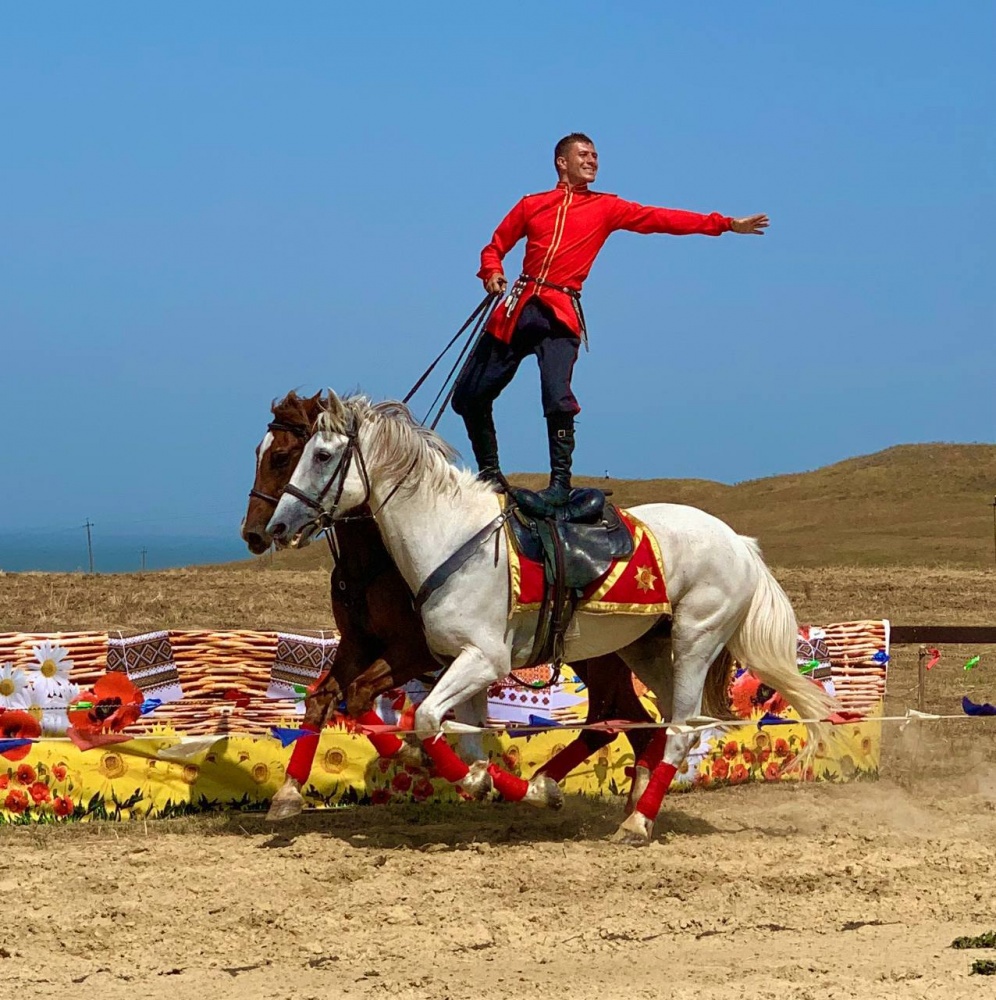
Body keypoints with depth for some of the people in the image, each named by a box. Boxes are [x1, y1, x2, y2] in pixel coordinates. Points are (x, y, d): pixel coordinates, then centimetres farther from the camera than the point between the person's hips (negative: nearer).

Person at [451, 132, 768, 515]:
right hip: (518, 307, 3)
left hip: (561, 314, -3)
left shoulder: (605, 207, 11)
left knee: (557, 397, -23)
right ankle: (489, 472, 19)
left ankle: (560, 481, -17)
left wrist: (726, 224, 1)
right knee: (469, 395, 4)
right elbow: (495, 248, 19)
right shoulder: (531, 205, 15)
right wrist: (492, 273, -4)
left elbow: (661, 219, 6)